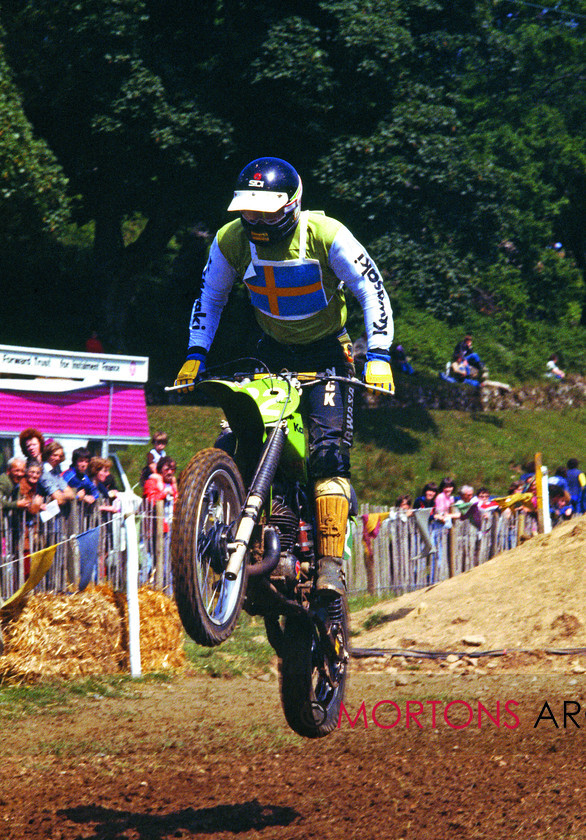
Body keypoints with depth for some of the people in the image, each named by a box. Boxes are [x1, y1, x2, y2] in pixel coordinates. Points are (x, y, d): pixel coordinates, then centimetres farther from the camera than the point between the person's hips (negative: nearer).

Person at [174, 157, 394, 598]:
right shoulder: (231, 240, -9)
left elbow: (372, 292, -16)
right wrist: (196, 354, -2)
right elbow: (210, 296, 8)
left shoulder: (326, 235, -20)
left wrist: (378, 355, -27)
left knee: (328, 452, -19)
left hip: (327, 353, -4)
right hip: (273, 354, 4)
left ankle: (331, 563, -22)